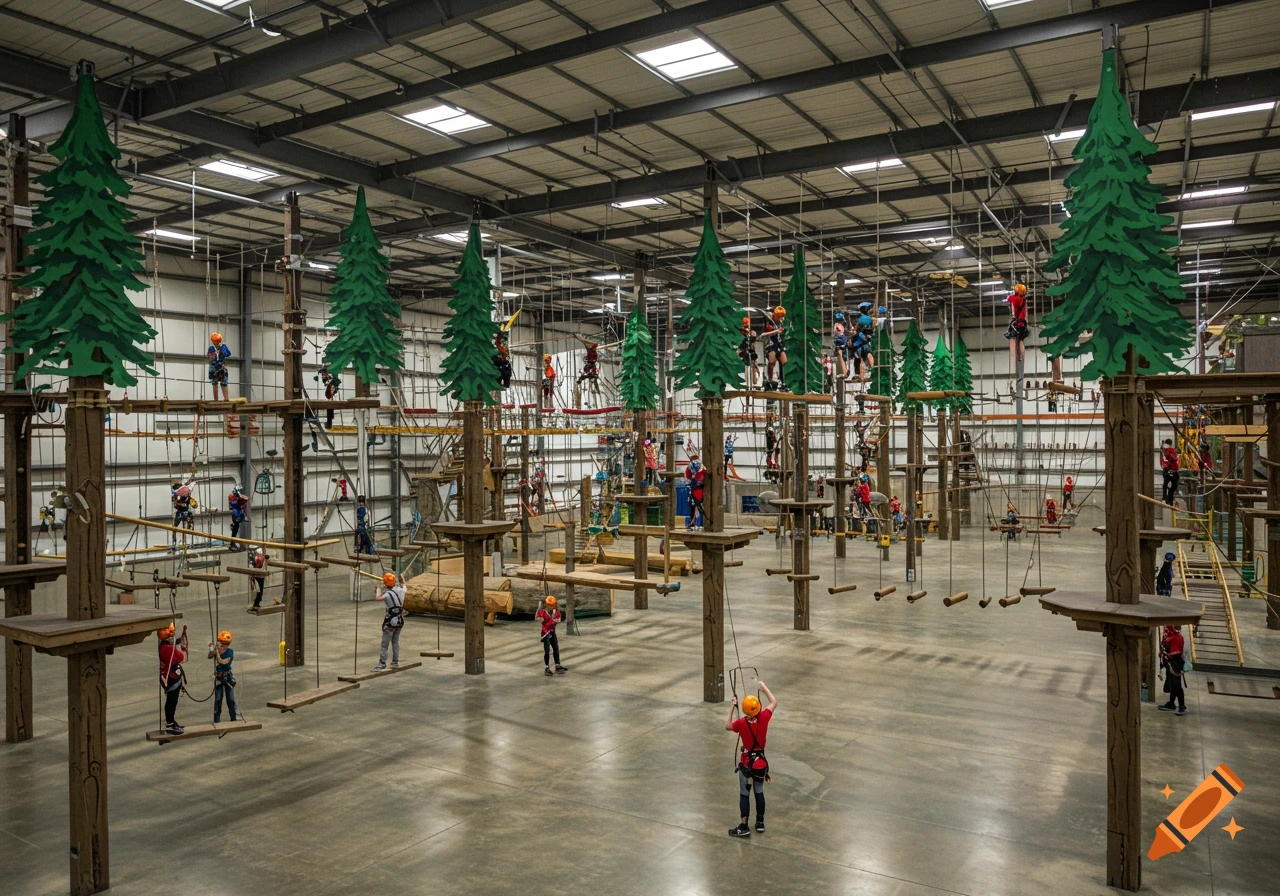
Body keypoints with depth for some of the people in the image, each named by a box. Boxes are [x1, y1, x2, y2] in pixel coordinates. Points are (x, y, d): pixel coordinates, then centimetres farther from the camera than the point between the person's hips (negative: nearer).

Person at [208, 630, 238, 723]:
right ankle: (216, 720, 10)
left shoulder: (230, 652, -10)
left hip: (228, 677, -1)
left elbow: (221, 661, -22)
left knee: (231, 699, 6)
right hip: (218, 677, 1)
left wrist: (217, 651, -25)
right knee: (218, 699, 4)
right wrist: (211, 650, -34)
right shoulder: (217, 650, -3)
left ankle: (233, 718, 14)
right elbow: (210, 657, -19)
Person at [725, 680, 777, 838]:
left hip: (746, 763, -3)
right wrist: (763, 686, 9)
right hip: (761, 762, 3)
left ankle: (744, 827, 11)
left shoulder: (741, 723, -22)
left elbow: (727, 726, 0)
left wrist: (732, 708, 0)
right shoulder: (763, 718, -17)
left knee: (744, 794, 6)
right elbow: (774, 702, 1)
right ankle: (760, 823, 29)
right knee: (759, 792, 18)